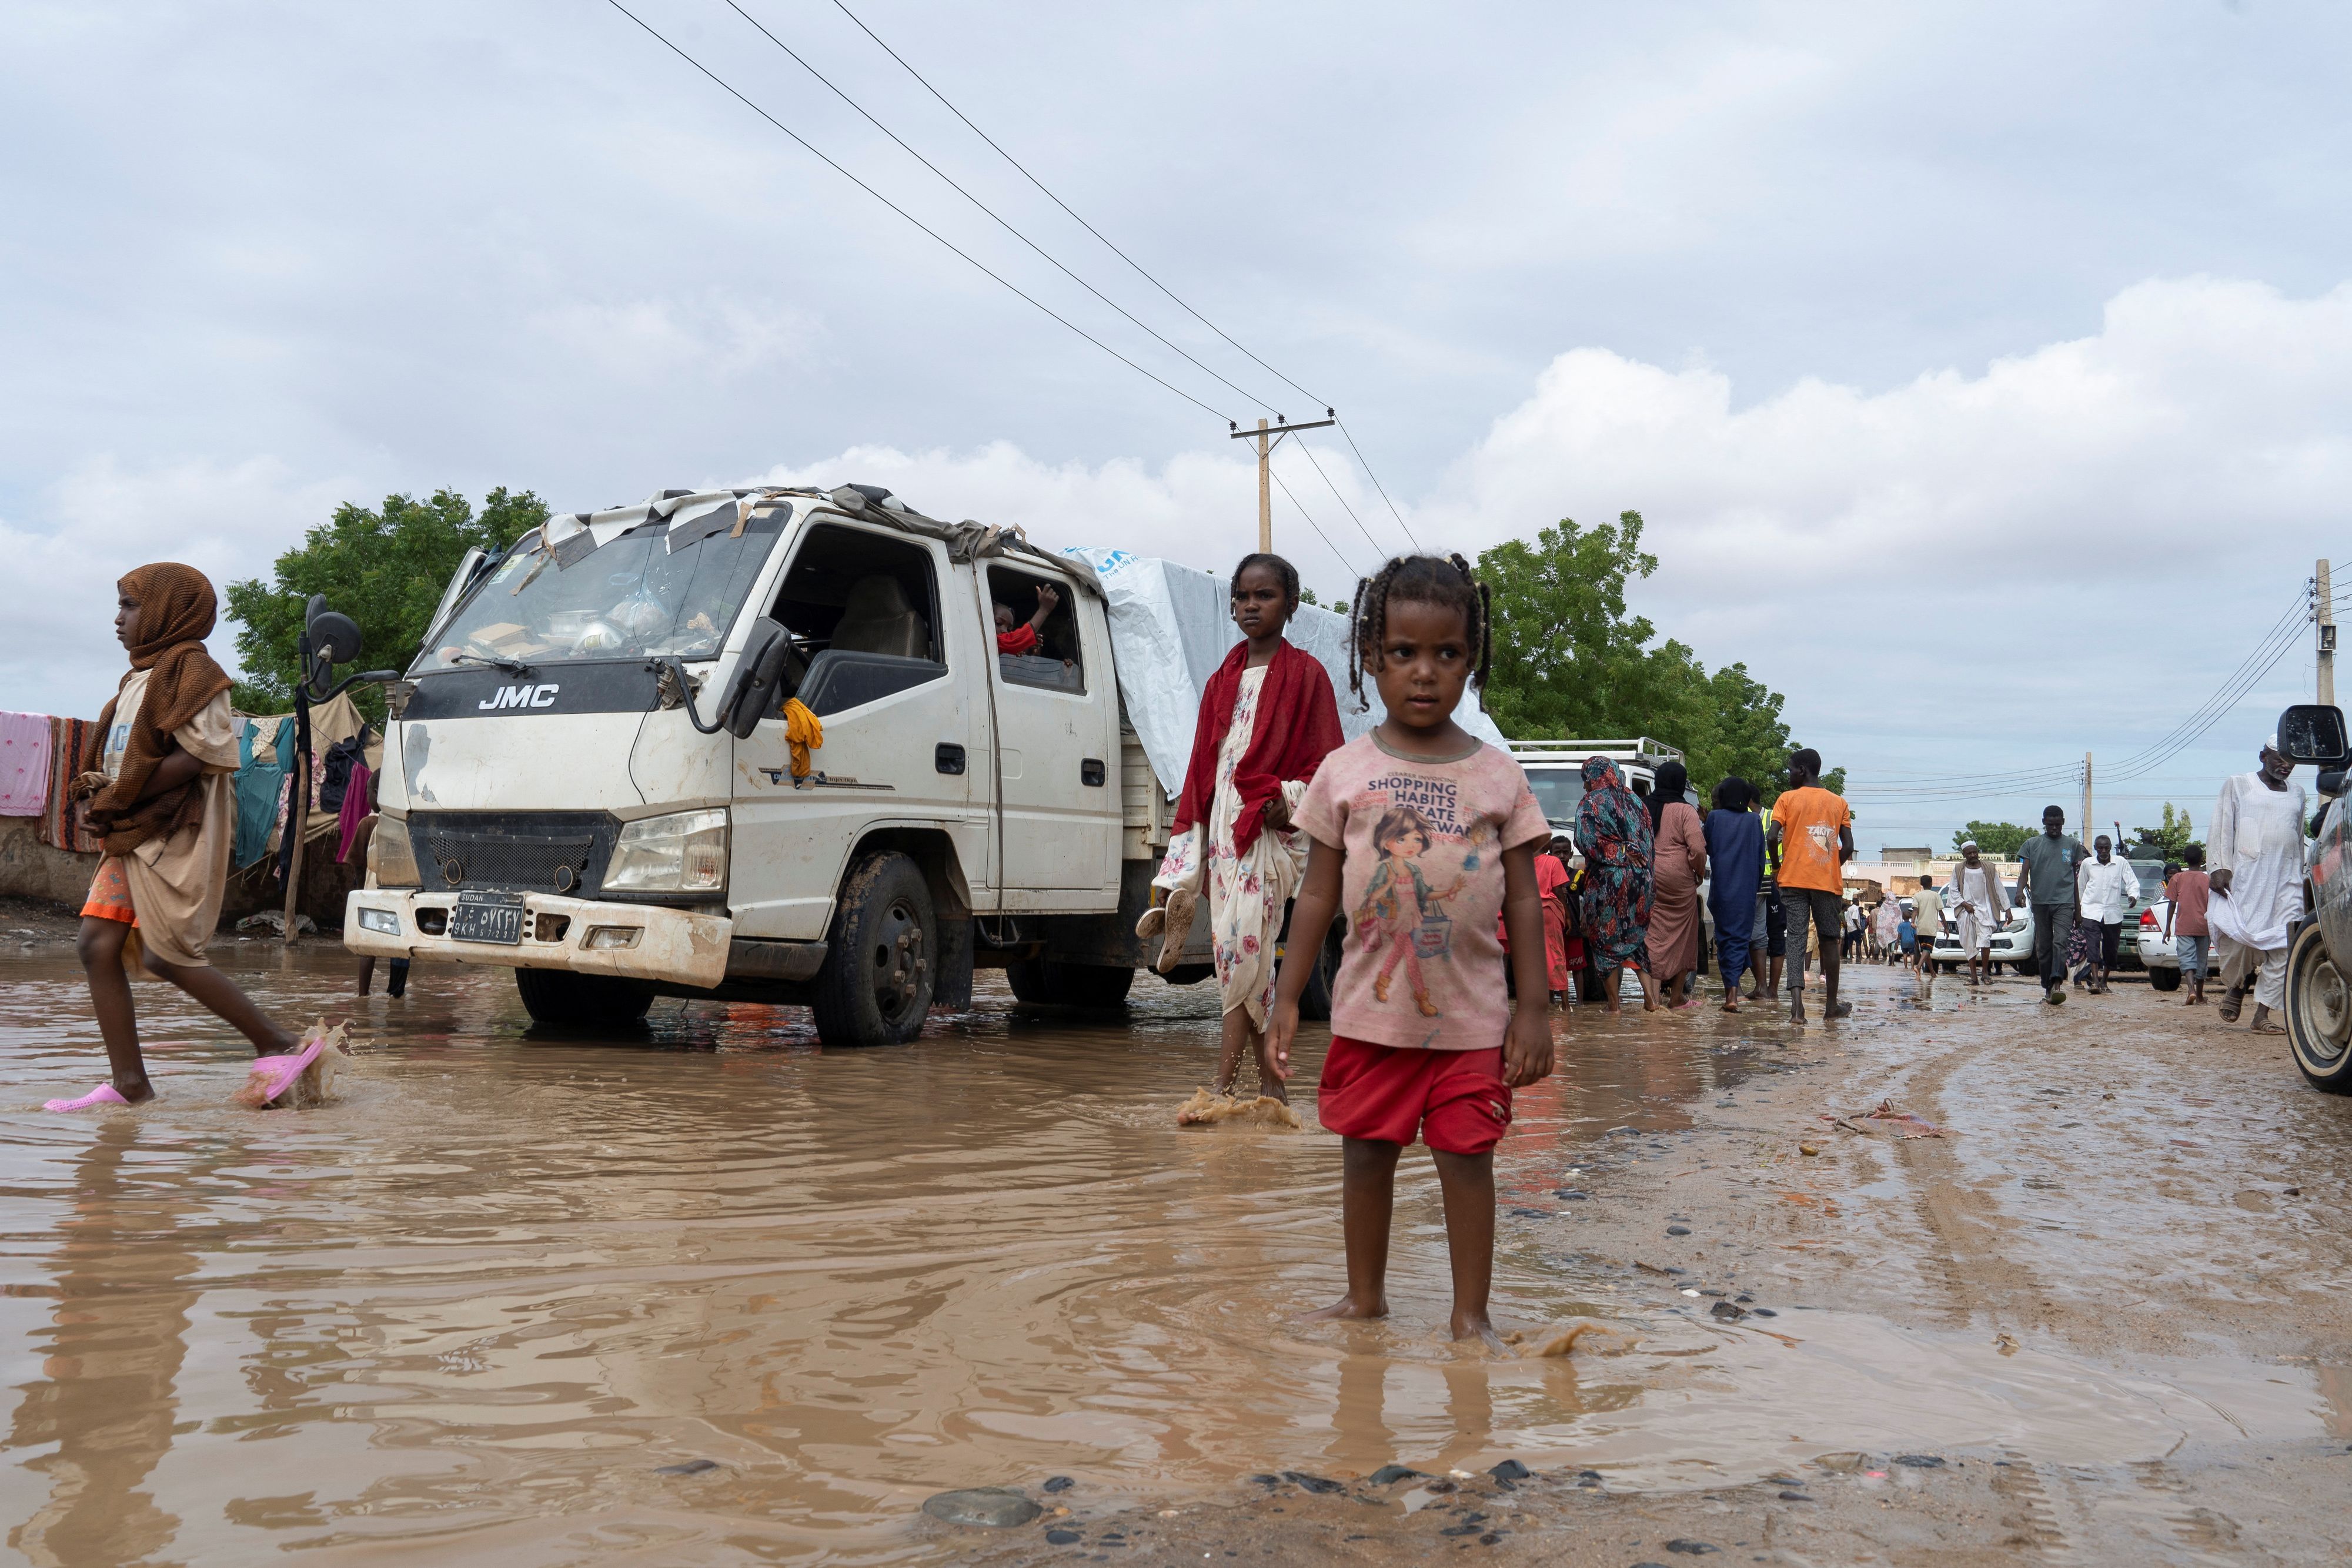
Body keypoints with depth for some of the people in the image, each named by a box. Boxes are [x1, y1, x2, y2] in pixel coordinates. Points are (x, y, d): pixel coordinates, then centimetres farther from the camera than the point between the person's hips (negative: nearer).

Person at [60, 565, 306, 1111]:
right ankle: (129, 1083, 3)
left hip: (176, 835, -9)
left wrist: (116, 798, -13)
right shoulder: (142, 677, 19)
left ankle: (281, 1046, -2)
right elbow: (122, 760, 22)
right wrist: (95, 795, 1)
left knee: (168, 955, -11)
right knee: (98, 945, 1)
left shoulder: (187, 667, -8)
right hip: (133, 836, 9)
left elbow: (198, 755, -19)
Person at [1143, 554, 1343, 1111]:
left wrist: (1288, 799, -17)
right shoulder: (1223, 680, 18)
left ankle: (1223, 1085, -15)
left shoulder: (1305, 674, 2)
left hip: (1269, 829, -6)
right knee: (1236, 952, 5)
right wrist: (1189, 844, 13)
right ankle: (1271, 1084, 12)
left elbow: (1326, 762, 0)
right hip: (1220, 826, 6)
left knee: (1244, 945, -15)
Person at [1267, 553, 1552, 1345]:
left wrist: (1533, 1006, -1)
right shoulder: (1345, 772, 0)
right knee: (1366, 1154, 12)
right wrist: (1287, 998, 1)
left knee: (1468, 1158, 4)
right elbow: (1318, 895, 3)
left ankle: (1471, 1312, 19)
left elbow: (1523, 899, 3)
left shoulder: (1498, 776, 0)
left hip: (1472, 1014, -1)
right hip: (1370, 1011, 1)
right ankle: (1365, 1296, 30)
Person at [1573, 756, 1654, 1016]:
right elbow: (1648, 843, 11)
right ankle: (1649, 992, 1)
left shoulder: (1590, 804, -6)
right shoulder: (1635, 802, 13)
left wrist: (1619, 851, -2)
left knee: (1605, 940, 2)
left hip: (1605, 881, -6)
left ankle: (1613, 1004, 3)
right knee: (1637, 937, 14)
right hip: (1639, 879, 6)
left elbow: (1588, 843, -15)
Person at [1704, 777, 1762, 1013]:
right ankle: (1733, 989, -12)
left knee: (1723, 935, 9)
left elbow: (1707, 849, 9)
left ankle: (1730, 987, 9)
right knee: (1740, 936, 0)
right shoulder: (1754, 820, 4)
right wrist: (1757, 887, 16)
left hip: (1720, 887, 0)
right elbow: (1760, 857, 7)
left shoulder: (1714, 817, 0)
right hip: (1746, 888, 0)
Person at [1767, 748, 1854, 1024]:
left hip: (1794, 880, -2)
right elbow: (1848, 847, 3)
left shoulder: (1787, 799, 1)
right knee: (1829, 940, 12)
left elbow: (1773, 838, -9)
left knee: (1796, 939, -4)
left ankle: (1797, 1005, -19)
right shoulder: (1838, 803, 10)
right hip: (1828, 882, 2)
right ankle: (1832, 1005, 19)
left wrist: (1778, 866, 6)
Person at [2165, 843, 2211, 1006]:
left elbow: (2172, 904, -1)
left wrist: (2168, 928, 4)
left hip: (2184, 927, -2)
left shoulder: (2178, 878, -1)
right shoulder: (2208, 879, 2)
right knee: (2201, 960, 12)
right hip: (2203, 927, 2)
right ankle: (2199, 997, 21)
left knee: (2187, 959, -6)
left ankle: (2192, 990, -29)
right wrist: (2212, 929, 11)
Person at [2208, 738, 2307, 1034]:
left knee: (2284, 946, -7)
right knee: (2238, 935, -14)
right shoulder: (2238, 785, 8)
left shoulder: (2297, 793, 20)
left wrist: (2300, 877, 21)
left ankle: (2262, 1015, -6)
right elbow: (2221, 829, 1)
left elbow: (2298, 839, 25)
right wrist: (2219, 868, -11)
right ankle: (2236, 986, 16)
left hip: (2286, 879, 4)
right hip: (2245, 875, -4)